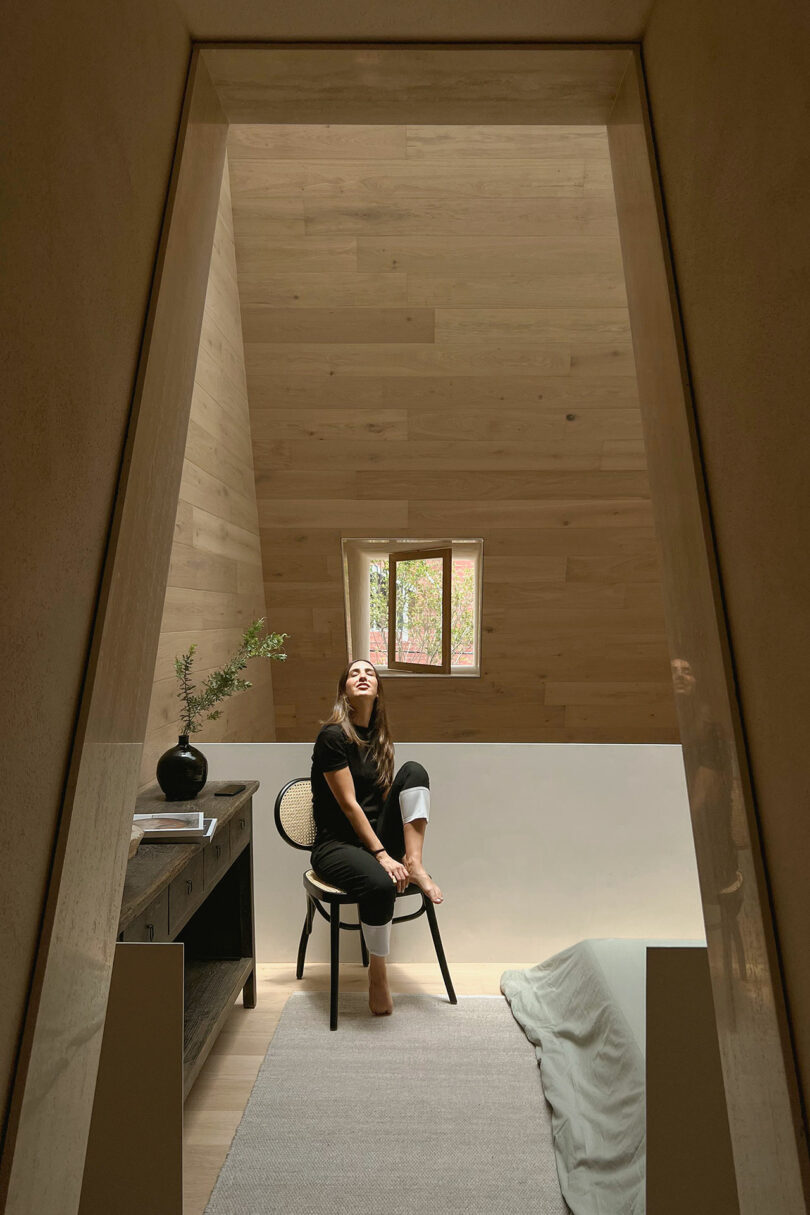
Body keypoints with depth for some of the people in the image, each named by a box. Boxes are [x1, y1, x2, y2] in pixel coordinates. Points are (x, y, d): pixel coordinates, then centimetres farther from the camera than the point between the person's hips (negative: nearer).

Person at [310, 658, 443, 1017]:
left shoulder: (379, 737, 8)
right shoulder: (332, 736, -14)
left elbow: (385, 798, 6)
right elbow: (348, 804, -17)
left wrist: (393, 852, -9)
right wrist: (381, 855, -19)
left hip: (377, 836, 6)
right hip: (337, 844, -5)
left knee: (414, 771, -13)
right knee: (380, 883, -34)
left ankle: (415, 864, -17)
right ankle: (377, 974, -5)